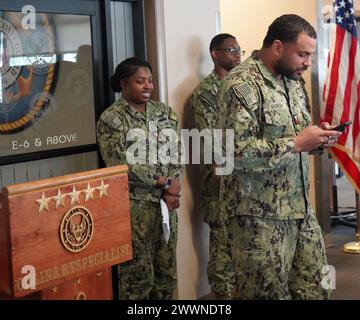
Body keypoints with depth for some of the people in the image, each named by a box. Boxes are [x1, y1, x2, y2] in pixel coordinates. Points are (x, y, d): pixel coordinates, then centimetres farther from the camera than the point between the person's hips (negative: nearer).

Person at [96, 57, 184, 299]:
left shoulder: (166, 112, 9)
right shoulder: (111, 119, -8)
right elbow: (121, 165, -16)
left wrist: (171, 190, -11)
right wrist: (163, 182, -15)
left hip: (166, 201, 5)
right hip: (133, 205, -5)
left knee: (167, 269, 12)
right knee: (138, 273, 2)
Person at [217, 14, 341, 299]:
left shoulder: (293, 81, 11)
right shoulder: (242, 84, -16)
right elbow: (236, 152, -25)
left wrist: (316, 138, -1)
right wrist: (296, 143, -22)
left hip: (300, 208, 8)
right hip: (259, 215, -8)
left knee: (316, 288, 14)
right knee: (269, 293, 5)